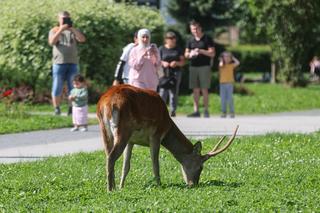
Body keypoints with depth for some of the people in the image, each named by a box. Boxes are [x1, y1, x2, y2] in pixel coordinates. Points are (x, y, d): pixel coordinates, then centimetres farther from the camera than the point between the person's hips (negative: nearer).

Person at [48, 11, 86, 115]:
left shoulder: (73, 31, 13)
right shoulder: (54, 31, 9)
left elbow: (82, 39, -5)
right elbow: (52, 42, -11)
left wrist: (72, 29, -13)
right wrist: (61, 29, -17)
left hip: (73, 63, 2)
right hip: (59, 63, -2)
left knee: (73, 87, -1)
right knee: (57, 88, -3)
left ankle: (72, 107, 2)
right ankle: (56, 108, 4)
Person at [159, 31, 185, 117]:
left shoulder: (178, 49, 12)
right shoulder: (161, 49, 7)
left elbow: (183, 62, 11)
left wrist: (176, 63, -10)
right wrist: (163, 63, -14)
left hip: (175, 72, 2)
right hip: (164, 73, -2)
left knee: (174, 93, -2)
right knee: (163, 92, -10)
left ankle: (173, 111, 2)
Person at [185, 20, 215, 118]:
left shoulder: (207, 39, 0)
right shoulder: (191, 40, 13)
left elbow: (212, 53, -5)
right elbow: (186, 54, 16)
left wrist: (201, 51, -16)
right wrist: (190, 54, -7)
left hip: (205, 67, -4)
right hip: (193, 67, 4)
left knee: (204, 90, -6)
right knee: (195, 90, 3)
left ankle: (206, 111, -2)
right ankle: (196, 111, 4)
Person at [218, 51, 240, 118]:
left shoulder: (231, 65, 5)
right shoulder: (222, 65, 4)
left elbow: (237, 63, -8)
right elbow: (221, 65, -18)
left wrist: (233, 58, 5)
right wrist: (221, 60, 1)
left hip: (230, 83, -1)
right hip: (222, 83, 1)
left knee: (230, 99, -2)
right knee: (223, 99, 3)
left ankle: (232, 112, 3)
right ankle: (223, 112, 9)